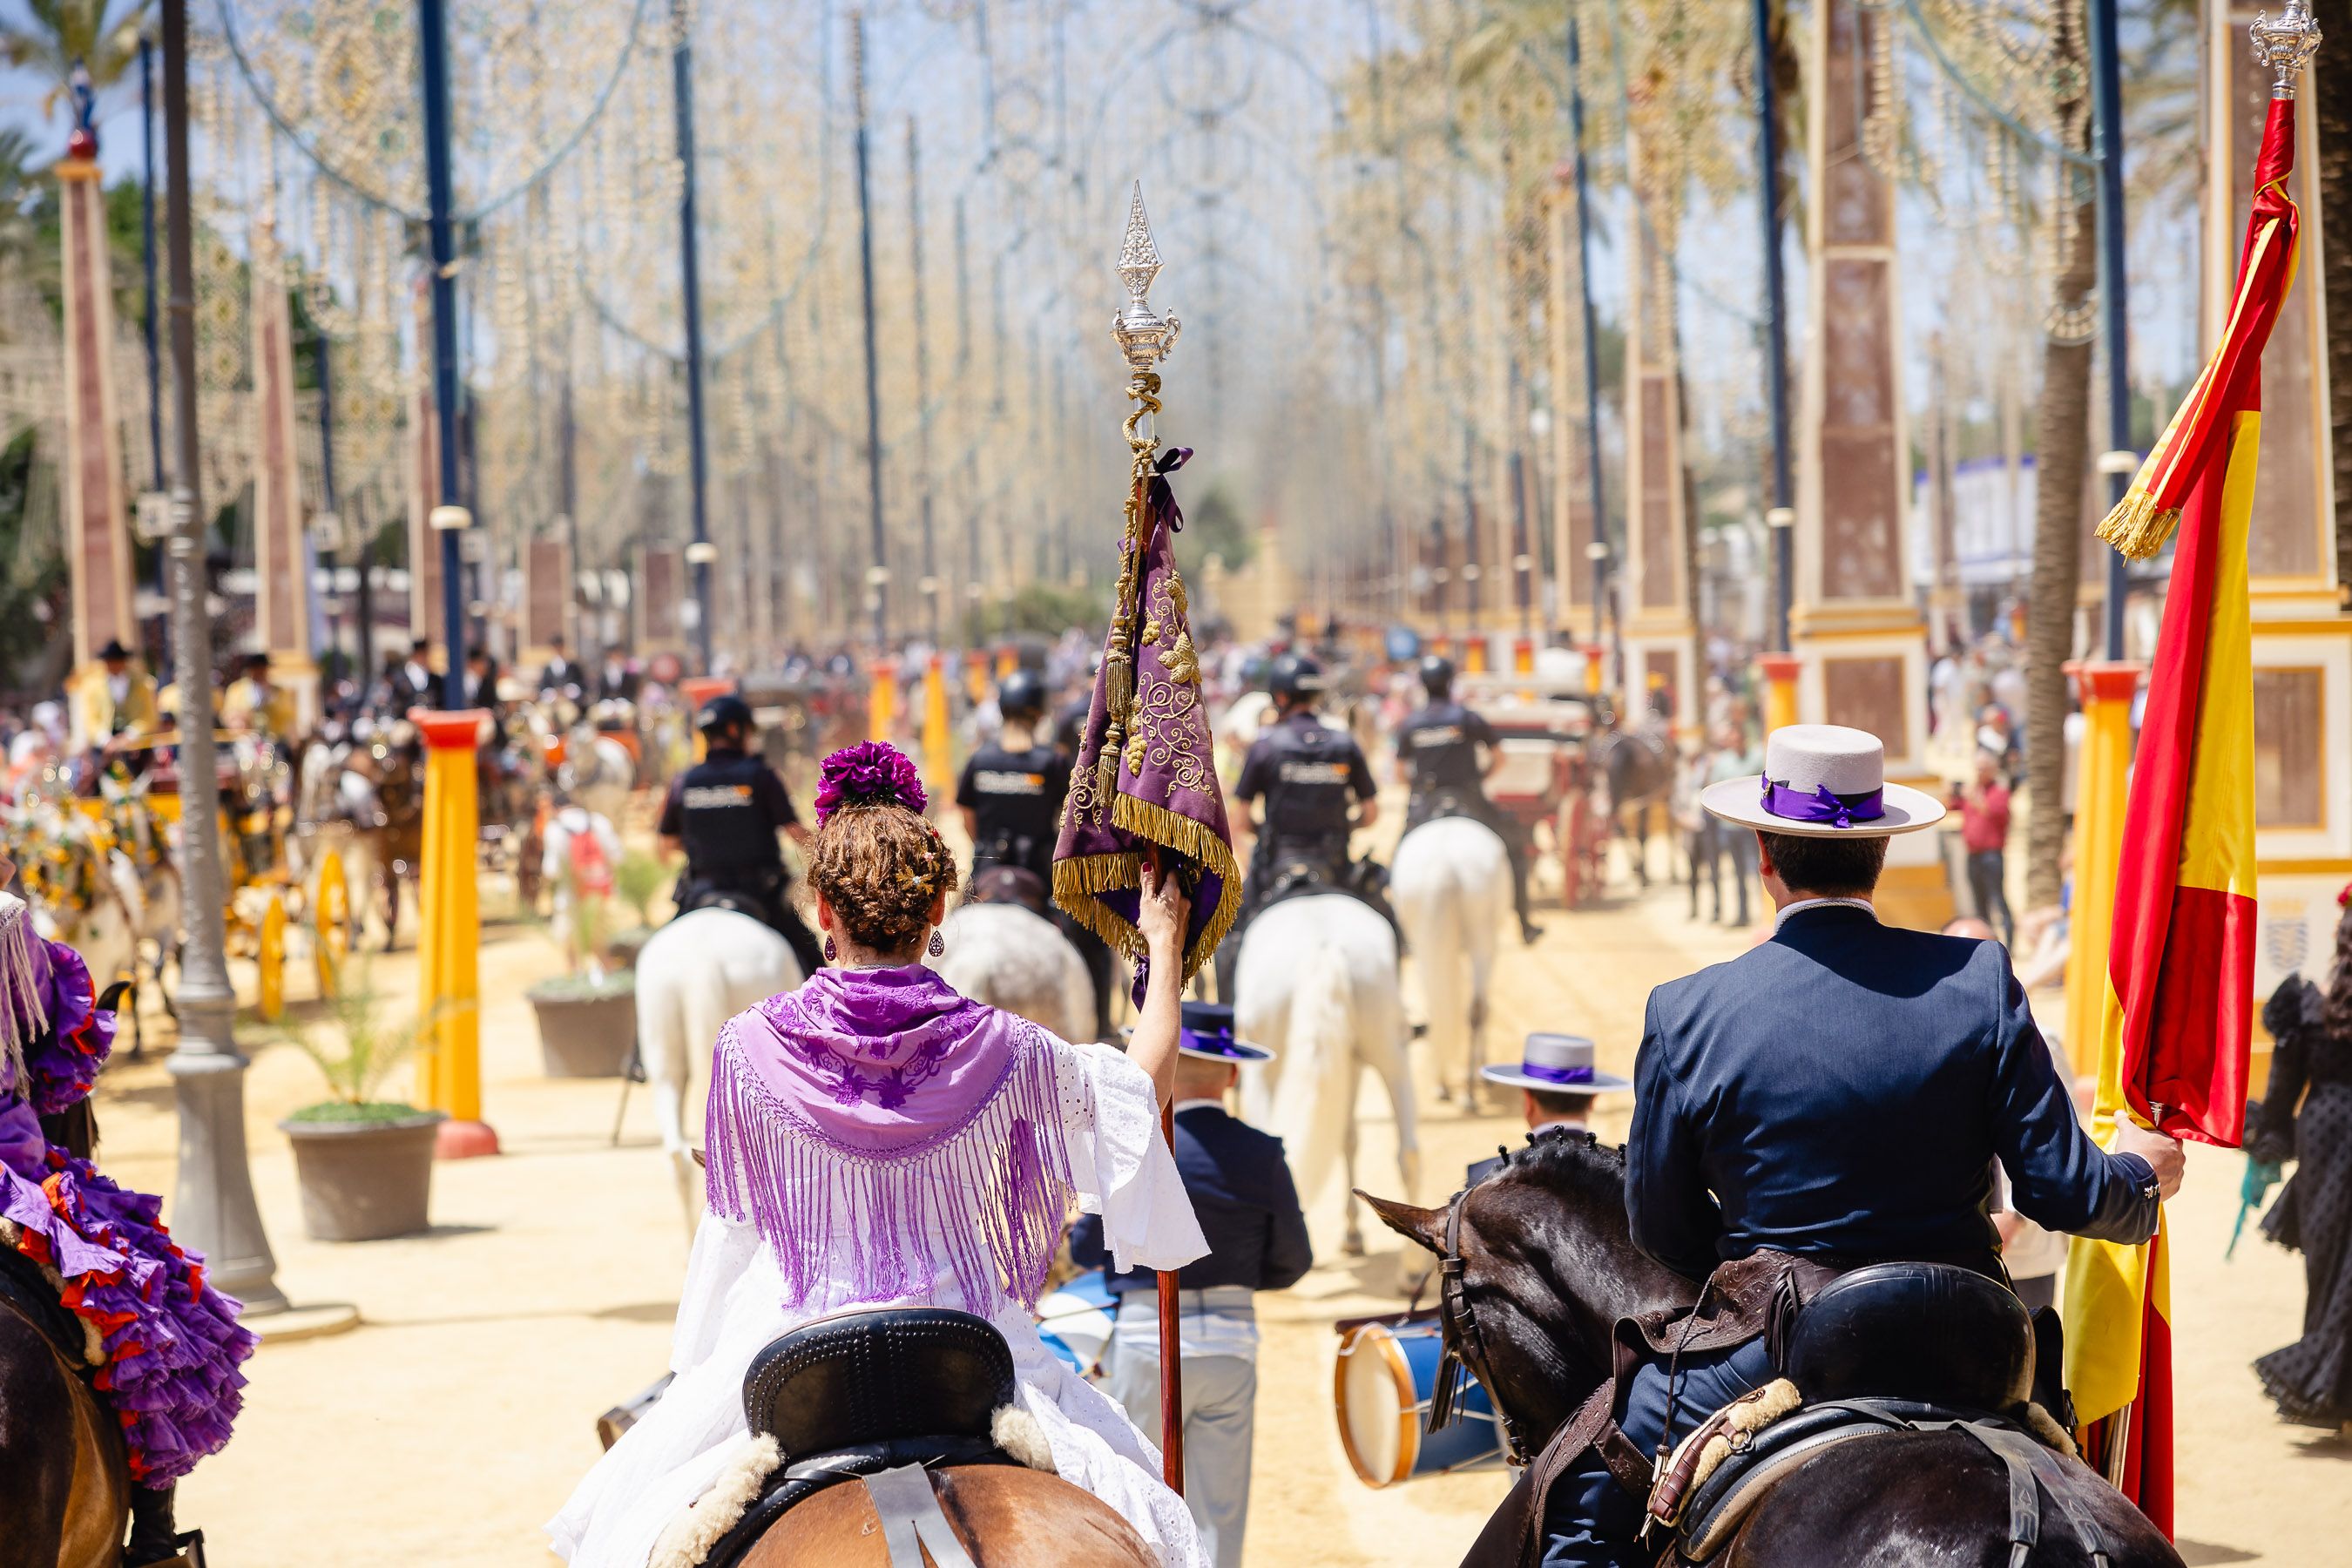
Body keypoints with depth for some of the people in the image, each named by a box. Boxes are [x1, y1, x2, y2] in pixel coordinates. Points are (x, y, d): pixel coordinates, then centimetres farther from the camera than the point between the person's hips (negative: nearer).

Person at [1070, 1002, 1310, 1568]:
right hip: (1231, 1344, 3)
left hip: (1148, 1338, -3)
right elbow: (1292, 1262, 4)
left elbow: (1086, 1249, -4)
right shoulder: (1262, 1154, -3)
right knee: (1219, 1514, 9)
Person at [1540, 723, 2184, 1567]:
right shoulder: (1980, 982, -9)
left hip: (1769, 1356, -2)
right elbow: (2064, 1191, -6)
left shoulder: (1686, 1014, -11)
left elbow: (1661, 1234, -1)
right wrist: (2139, 1173, 18)